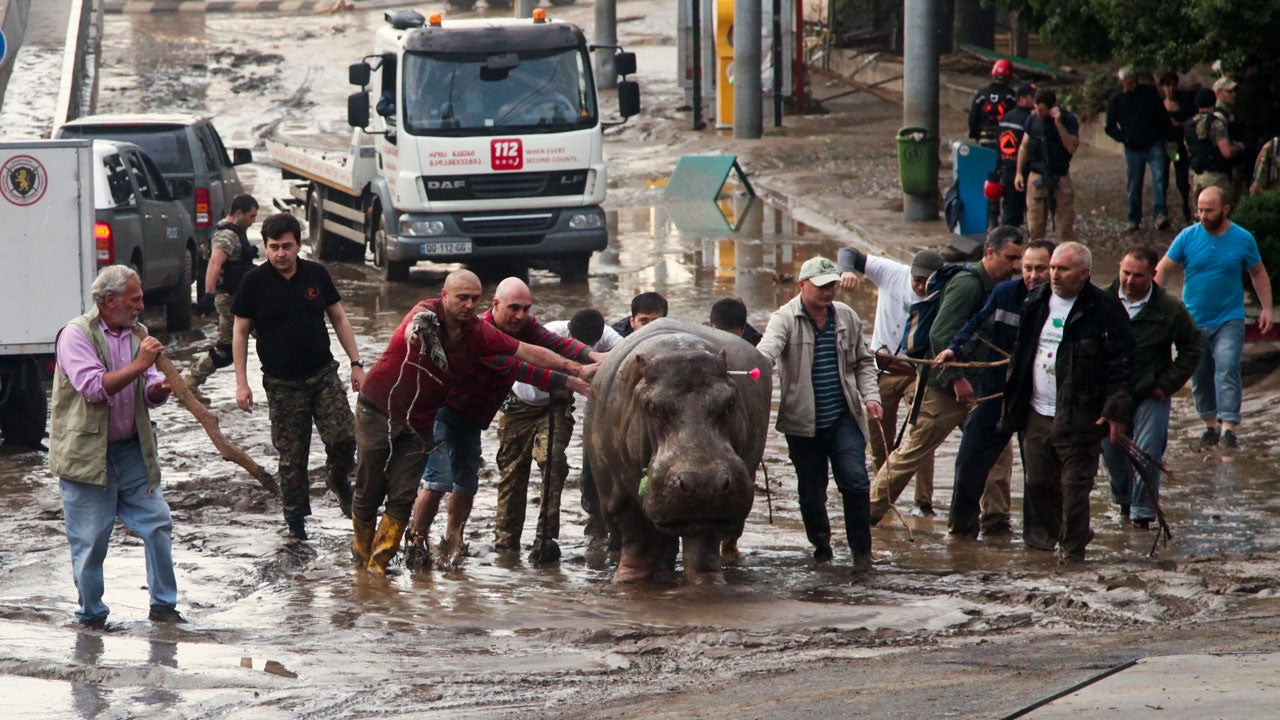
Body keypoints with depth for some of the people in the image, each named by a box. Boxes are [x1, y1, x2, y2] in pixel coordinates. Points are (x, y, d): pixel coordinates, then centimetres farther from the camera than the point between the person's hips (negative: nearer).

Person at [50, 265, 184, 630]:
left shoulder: (137, 334, 10)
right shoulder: (77, 335, -11)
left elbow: (149, 391, 11)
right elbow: (94, 387, -23)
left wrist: (159, 390, -13)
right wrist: (139, 365, -24)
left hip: (131, 450, 6)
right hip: (87, 454, -6)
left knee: (158, 524, 2)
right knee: (90, 539, 0)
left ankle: (163, 604, 13)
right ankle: (91, 614, 13)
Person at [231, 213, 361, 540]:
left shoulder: (316, 274, 3)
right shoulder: (254, 282, -4)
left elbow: (338, 318, 12)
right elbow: (240, 331, 1)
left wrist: (356, 364, 8)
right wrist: (242, 383, -3)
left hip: (323, 374, 2)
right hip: (282, 384, -2)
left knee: (344, 438, -12)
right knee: (291, 457, -1)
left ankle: (339, 480, 18)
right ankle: (295, 518, 13)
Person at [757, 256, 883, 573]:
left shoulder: (846, 317, 8)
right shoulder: (785, 319, -5)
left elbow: (863, 361, 20)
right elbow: (767, 350, -24)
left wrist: (870, 395, 6)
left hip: (845, 418, 2)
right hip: (802, 421, -2)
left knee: (855, 480, -12)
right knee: (811, 489, 5)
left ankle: (861, 550, 0)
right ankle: (820, 544, 26)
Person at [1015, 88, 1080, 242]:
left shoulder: (1068, 119, -6)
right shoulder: (1033, 120, 4)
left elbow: (1072, 147, -16)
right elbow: (1024, 147, 13)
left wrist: (1059, 124, -21)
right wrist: (1019, 173, 8)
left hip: (1060, 179, -3)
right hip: (1037, 177, 3)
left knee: (1065, 226, -4)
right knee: (1035, 227, 5)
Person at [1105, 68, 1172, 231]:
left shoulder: (1150, 92, 2)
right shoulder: (1115, 101, 2)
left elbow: (1163, 115, 11)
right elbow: (1110, 128, 10)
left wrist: (1161, 135, 2)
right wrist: (1123, 138, -3)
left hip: (1154, 145, -1)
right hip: (1133, 149, 1)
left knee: (1159, 178, -17)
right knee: (1133, 186, 5)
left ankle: (1161, 215, -22)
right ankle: (1133, 220, 17)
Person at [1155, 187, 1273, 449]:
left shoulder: (1243, 239, -3)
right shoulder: (1188, 237, -3)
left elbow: (1259, 274, 11)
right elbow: (1163, 270, 1)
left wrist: (1266, 308, 3)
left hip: (1229, 321, -2)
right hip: (1194, 320, 2)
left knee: (1227, 371, -17)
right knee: (1200, 378, 8)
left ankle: (1229, 426, -22)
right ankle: (1210, 425, 22)